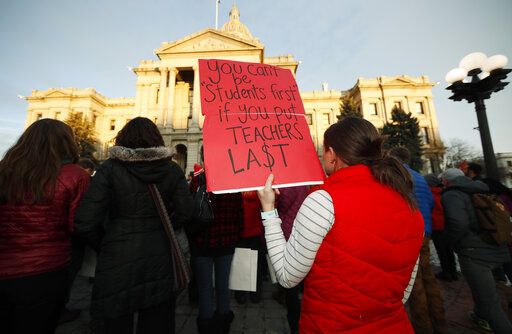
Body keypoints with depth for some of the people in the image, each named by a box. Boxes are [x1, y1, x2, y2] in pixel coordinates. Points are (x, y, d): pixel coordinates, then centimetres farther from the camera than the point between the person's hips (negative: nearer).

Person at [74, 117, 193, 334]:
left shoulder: (110, 168, -8)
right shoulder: (172, 170, -4)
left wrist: (102, 245, 9)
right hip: (158, 257, 2)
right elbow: (184, 213, -4)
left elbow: (85, 223, -10)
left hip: (118, 258, -1)